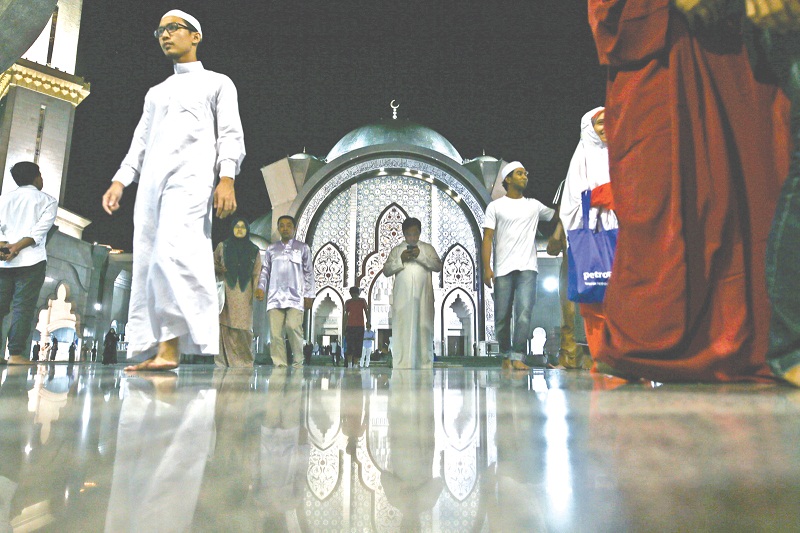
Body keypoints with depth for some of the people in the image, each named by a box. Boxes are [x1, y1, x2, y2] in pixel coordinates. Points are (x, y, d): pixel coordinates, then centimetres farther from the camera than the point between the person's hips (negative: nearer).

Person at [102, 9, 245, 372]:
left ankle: (170, 346, -25)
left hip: (191, 175, -6)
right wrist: (120, 181, 11)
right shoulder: (155, 92, 32)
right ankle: (151, 349, -3)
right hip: (151, 180, 7)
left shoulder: (218, 83, 16)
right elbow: (140, 142, 25)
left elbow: (231, 135, 3)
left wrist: (226, 178, -14)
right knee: (146, 262, -3)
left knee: (174, 251, -25)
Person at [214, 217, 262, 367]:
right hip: (225, 294, 0)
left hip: (244, 295, 0)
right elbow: (213, 264, 18)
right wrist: (219, 269, -4)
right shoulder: (222, 246, 12)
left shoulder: (254, 250, 13)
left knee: (243, 329, -6)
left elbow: (257, 274, 9)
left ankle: (244, 363, -1)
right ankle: (224, 362, -3)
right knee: (225, 326, -7)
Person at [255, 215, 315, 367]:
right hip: (275, 296, 3)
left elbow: (309, 272, 10)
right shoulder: (271, 249, 18)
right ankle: (280, 364, 1)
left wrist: (309, 295, 4)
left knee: (293, 327, -19)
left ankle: (298, 362, -6)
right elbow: (265, 270, 17)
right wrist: (261, 287, 1)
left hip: (295, 296, -3)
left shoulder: (303, 248, 12)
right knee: (275, 331, -4)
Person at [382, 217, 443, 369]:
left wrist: (421, 256, -11)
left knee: (423, 328, -2)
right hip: (402, 297, 0)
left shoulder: (427, 248, 13)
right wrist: (401, 259, -8)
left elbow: (438, 266, 1)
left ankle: (425, 366, 1)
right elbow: (386, 270, 7)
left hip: (423, 296, 0)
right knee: (402, 330, -5)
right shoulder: (396, 249, 14)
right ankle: (401, 367, -4)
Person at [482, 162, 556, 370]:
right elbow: (487, 238, 1)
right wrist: (487, 268, -9)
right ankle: (506, 356, 16)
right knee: (502, 316, 1)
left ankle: (518, 357, -12)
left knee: (524, 312, -14)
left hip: (527, 268, 1)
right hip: (503, 269, -1)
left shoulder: (534, 205, 16)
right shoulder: (495, 206, 8)